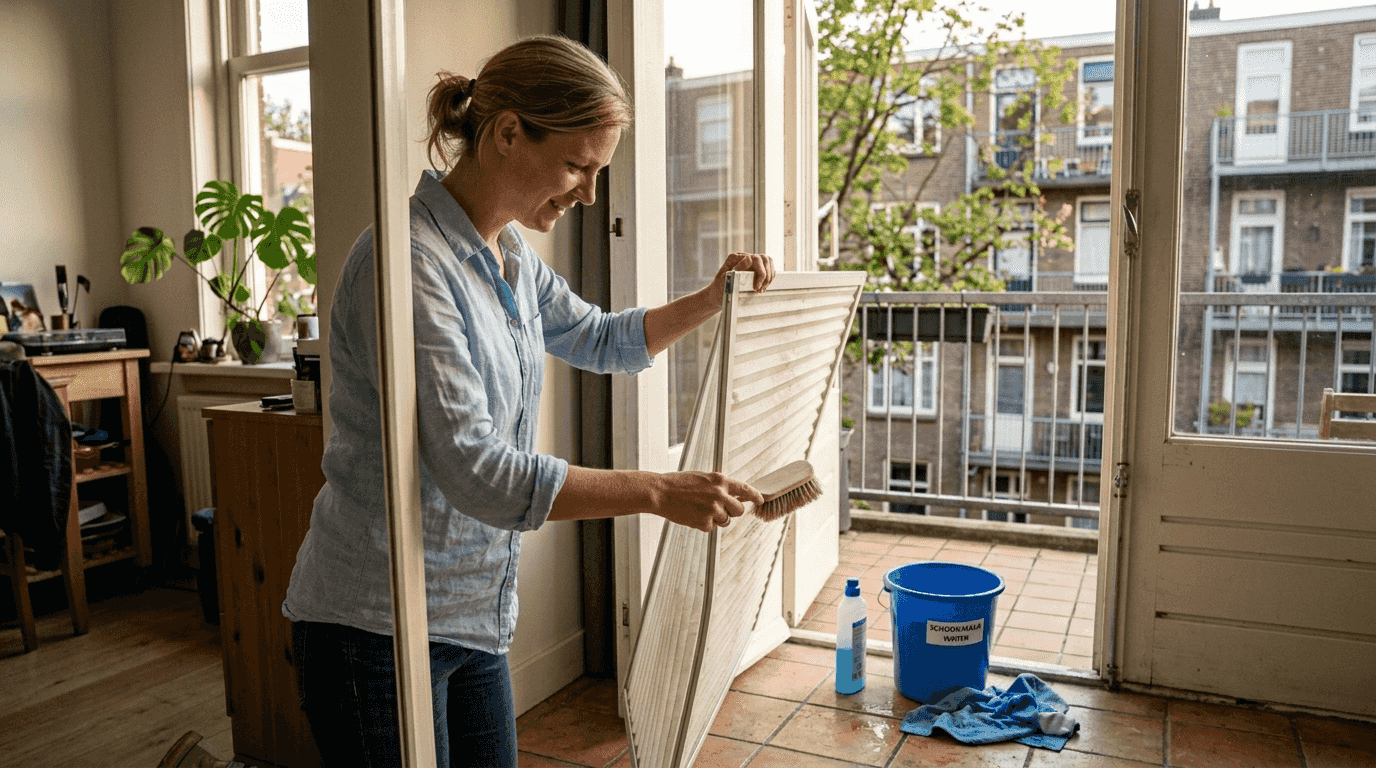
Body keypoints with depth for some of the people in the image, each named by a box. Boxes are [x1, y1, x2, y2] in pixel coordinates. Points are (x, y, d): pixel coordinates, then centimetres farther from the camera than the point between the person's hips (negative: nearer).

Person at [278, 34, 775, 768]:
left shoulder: (512, 258, 5)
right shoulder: (410, 262, -23)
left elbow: (603, 340, 21)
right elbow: (476, 471, -28)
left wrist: (711, 300, 7)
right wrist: (658, 493, -26)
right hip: (376, 624, -8)